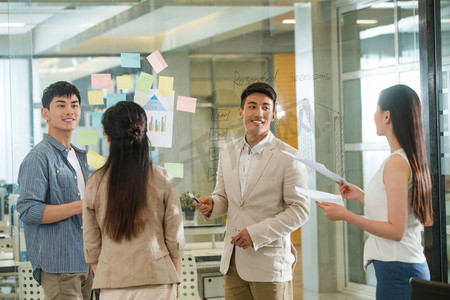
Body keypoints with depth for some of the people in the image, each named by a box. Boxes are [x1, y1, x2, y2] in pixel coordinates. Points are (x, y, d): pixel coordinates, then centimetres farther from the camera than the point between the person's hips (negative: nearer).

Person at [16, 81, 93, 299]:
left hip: (86, 262, 8)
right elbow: (28, 211, -19)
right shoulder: (38, 158, -9)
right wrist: (78, 207, -20)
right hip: (58, 263, -8)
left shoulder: (80, 157, 19)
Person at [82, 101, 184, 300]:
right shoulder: (163, 180, -4)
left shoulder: (95, 183, -2)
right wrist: (175, 283, 13)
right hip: (157, 283, -1)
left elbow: (91, 246, 4)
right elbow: (175, 240, 1)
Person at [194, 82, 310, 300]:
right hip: (233, 261, 5)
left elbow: (300, 210, -9)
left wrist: (256, 233, -16)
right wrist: (211, 205, -6)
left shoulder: (288, 157, -7)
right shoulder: (227, 152, 10)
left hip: (270, 262, -5)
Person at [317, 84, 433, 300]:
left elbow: (396, 230, -19)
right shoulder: (412, 160, 13)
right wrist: (361, 195, 20)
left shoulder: (396, 162, -15)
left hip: (398, 271, -9)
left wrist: (344, 215, -16)